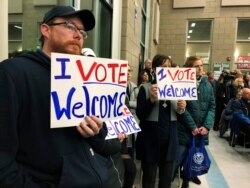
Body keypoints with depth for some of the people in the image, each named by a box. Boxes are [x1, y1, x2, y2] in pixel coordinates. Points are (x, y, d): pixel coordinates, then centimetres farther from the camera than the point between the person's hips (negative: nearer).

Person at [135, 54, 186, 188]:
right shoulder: (145, 88, -5)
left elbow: (177, 114, 13)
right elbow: (140, 115, -12)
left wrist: (181, 109, -9)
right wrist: (152, 99, -25)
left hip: (170, 138, 4)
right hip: (150, 138, -4)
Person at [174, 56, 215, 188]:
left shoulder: (207, 84, 7)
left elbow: (212, 107, 3)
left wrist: (207, 126, -8)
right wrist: (193, 127, -14)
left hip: (202, 131, 5)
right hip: (185, 130, -4)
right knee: (178, 160, 2)